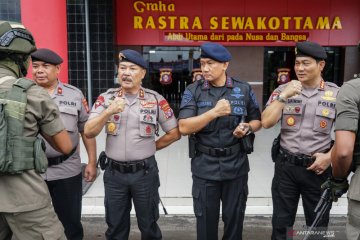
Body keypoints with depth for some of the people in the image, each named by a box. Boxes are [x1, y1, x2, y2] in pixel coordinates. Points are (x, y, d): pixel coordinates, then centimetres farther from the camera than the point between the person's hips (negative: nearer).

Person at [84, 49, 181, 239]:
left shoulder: (155, 100, -5)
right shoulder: (106, 98, 0)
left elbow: (174, 133, 1)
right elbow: (88, 133, -8)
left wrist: (150, 147, 2)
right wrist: (108, 112, -22)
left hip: (145, 172, -1)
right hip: (114, 172, 2)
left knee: (148, 225, 15)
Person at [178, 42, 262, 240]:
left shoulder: (244, 89, 0)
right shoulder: (193, 91, -5)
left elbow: (257, 121, 10)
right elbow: (184, 127, -14)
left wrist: (247, 128, -12)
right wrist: (214, 112, -23)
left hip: (236, 165, 1)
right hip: (205, 166, -1)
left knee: (234, 218, 16)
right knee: (206, 219, 13)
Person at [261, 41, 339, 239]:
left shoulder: (337, 94, -2)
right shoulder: (283, 90, -1)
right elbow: (266, 123, -11)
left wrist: (330, 156, -9)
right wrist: (284, 96, -18)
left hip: (318, 168, 0)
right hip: (286, 166, 0)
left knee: (318, 224, 17)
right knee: (281, 223, 13)